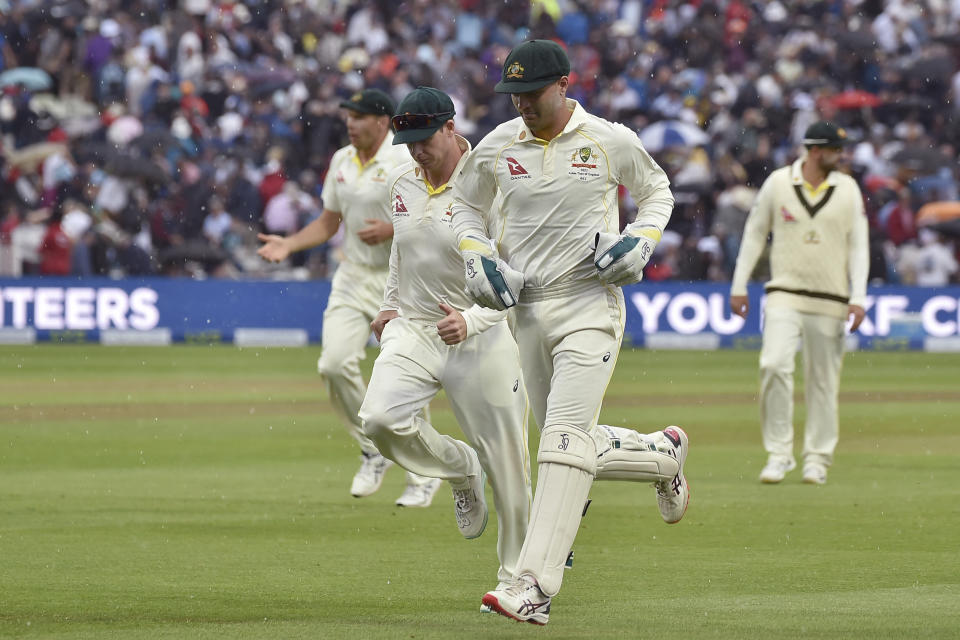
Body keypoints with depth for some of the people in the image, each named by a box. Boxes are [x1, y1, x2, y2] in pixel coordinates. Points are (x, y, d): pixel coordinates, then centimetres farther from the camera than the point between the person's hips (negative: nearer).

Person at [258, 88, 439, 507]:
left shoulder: (407, 161, -11)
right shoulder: (341, 161, 10)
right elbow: (329, 222, 18)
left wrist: (392, 230, -22)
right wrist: (288, 244, 4)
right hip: (353, 277, 6)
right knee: (335, 363, -11)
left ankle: (424, 476, 12)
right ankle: (374, 452, 9)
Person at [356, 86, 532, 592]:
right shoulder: (402, 183, 5)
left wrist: (473, 319, -31)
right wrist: (389, 304, 18)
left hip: (481, 337, -5)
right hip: (414, 326, 5)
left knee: (506, 464, -1)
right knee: (380, 419, -22)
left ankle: (517, 577, 17)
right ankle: (461, 471, 8)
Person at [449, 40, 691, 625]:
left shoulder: (611, 141, -4)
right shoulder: (496, 148, 3)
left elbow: (656, 189, 13)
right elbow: (467, 204, 20)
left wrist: (643, 241, -5)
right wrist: (475, 257, 1)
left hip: (591, 307, -5)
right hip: (529, 309, 5)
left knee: (565, 439, -17)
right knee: (574, 445, 10)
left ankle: (535, 588, -24)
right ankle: (663, 454, 41)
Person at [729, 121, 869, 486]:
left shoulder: (848, 189, 3)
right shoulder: (778, 183, 1)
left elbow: (859, 246, 4)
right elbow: (755, 233, 9)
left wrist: (858, 299, -5)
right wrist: (739, 287, 5)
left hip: (829, 301, 1)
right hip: (784, 294, -1)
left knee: (823, 380, 4)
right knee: (774, 366, -17)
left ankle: (817, 459, 15)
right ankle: (779, 454, -9)